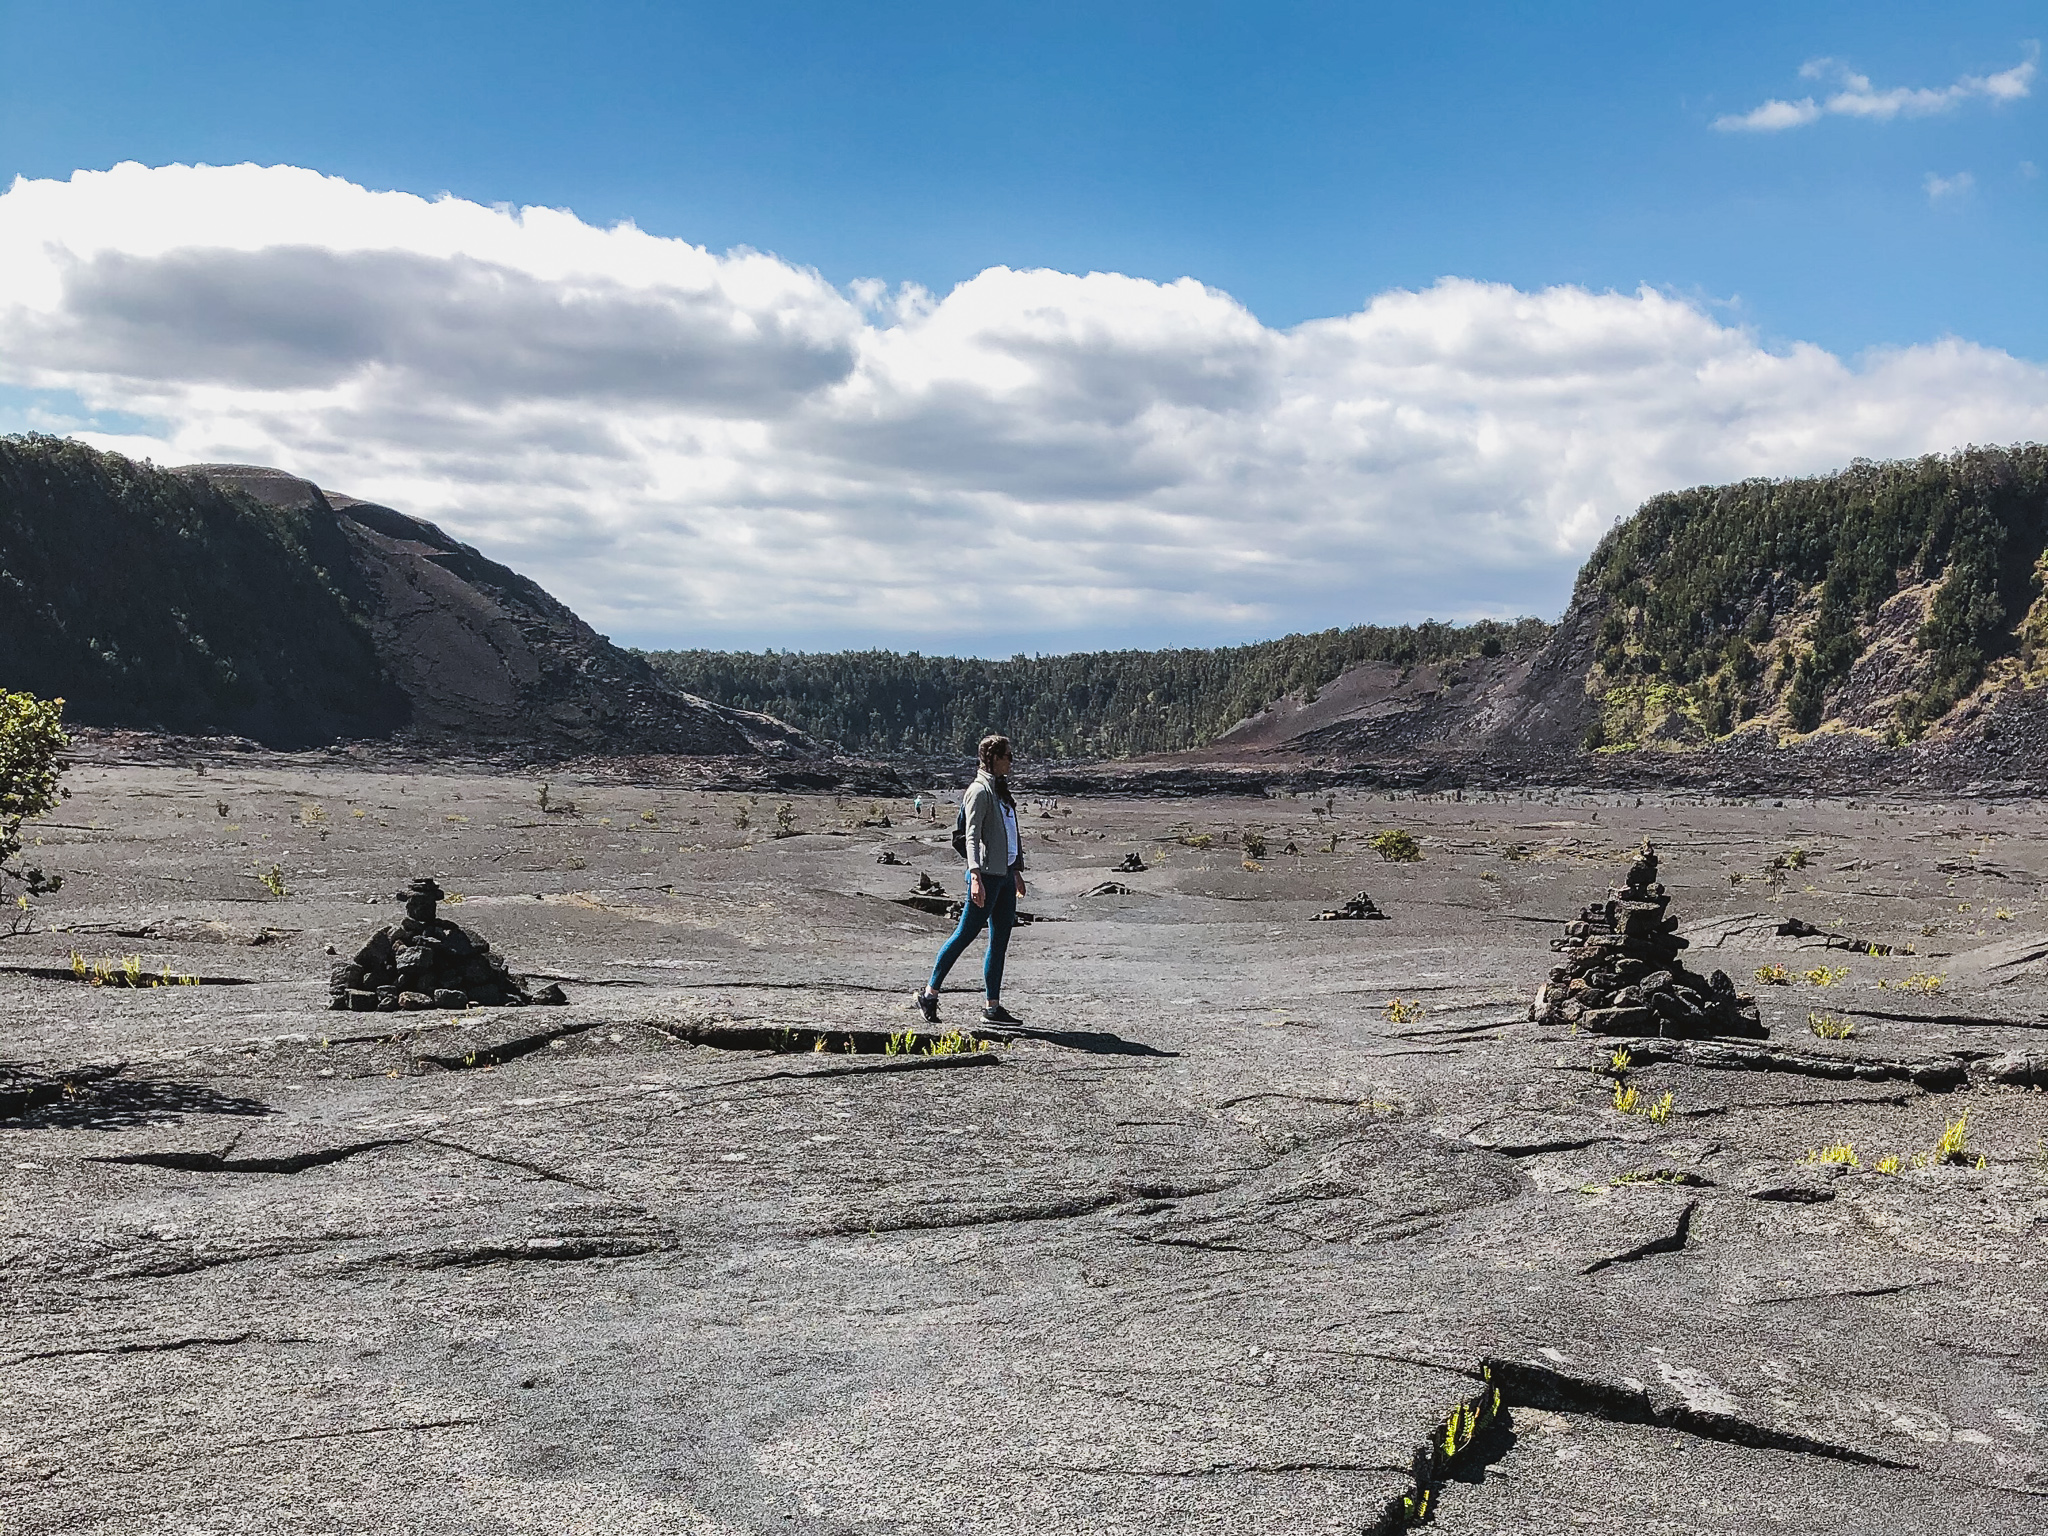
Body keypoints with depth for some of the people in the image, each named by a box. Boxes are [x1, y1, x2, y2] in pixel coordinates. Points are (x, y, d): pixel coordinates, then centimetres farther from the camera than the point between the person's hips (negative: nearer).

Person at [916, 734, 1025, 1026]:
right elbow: (971, 836, -20)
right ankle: (929, 992, 7)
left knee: (1000, 940, 7)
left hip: (1005, 874, 9)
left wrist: (1017, 870, 28)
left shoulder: (1000, 789, 18)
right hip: (987, 875, -9)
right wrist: (976, 876, -30)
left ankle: (993, 1007, 10)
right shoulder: (979, 791, -11)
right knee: (966, 934, -4)